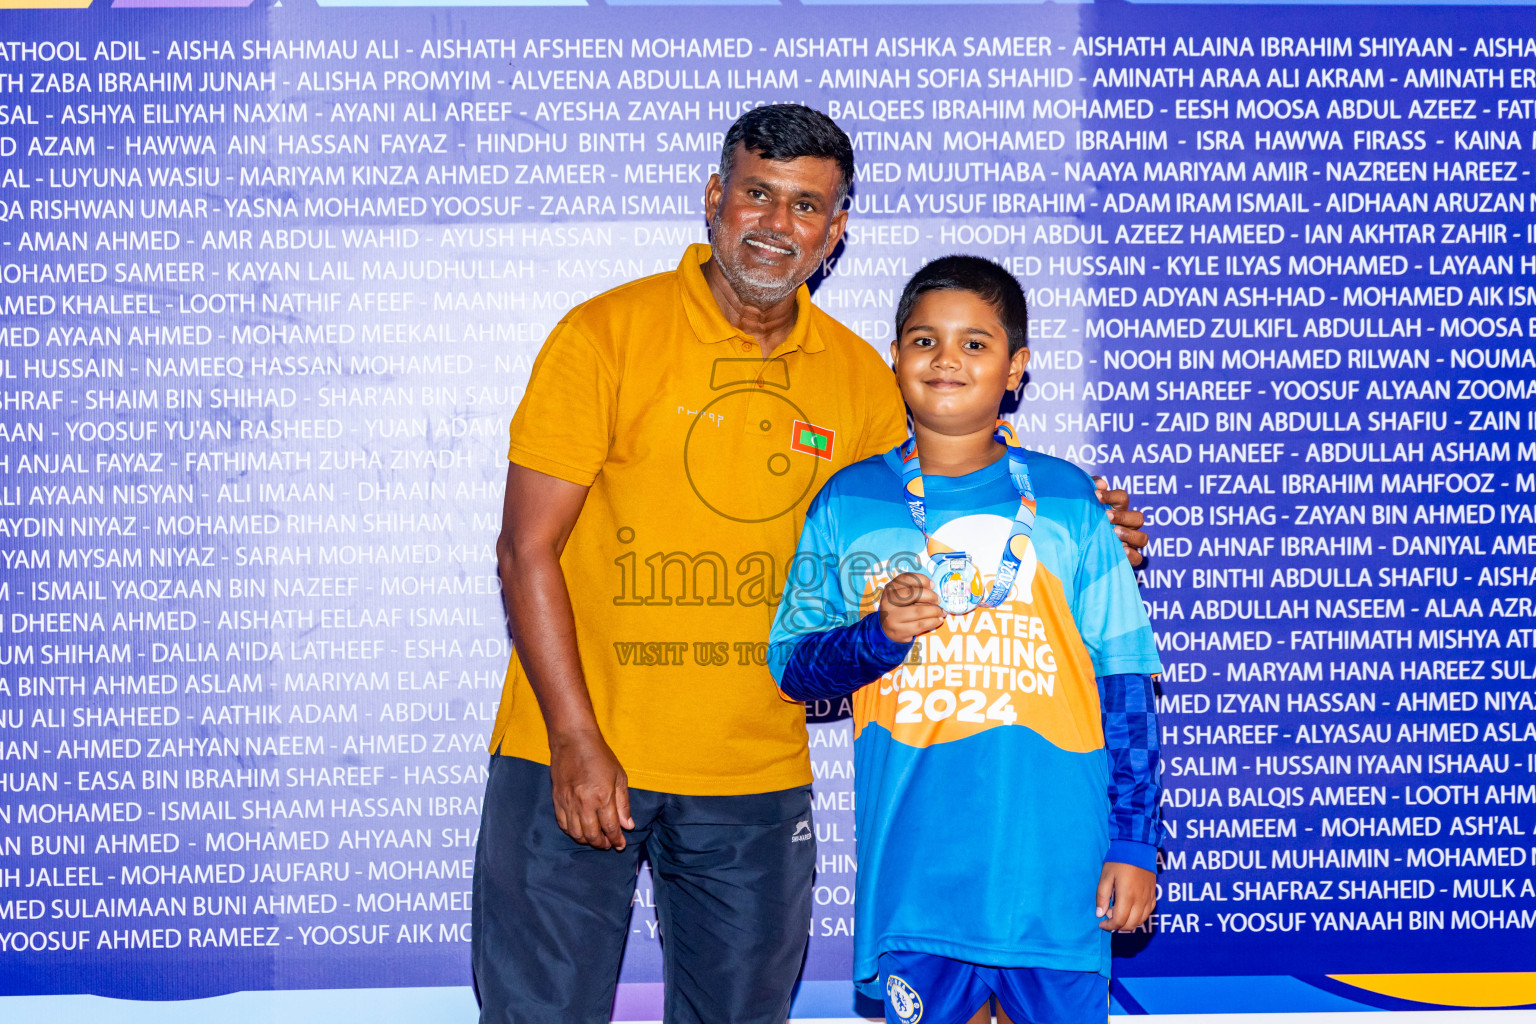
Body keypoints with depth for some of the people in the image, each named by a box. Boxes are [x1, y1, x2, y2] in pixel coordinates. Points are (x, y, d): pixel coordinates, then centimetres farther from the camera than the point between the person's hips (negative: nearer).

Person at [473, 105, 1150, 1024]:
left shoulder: (857, 376, 4)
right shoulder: (608, 335, -7)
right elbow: (528, 549, -8)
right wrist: (576, 744, -14)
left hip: (756, 775, 3)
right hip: (576, 756, -3)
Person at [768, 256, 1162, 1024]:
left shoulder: (1068, 502, 4)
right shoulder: (848, 503, 7)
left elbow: (1124, 680, 5)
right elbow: (790, 667, 8)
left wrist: (1134, 843, 1)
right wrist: (877, 636, -12)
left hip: (1054, 868, 0)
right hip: (913, 873, 1)